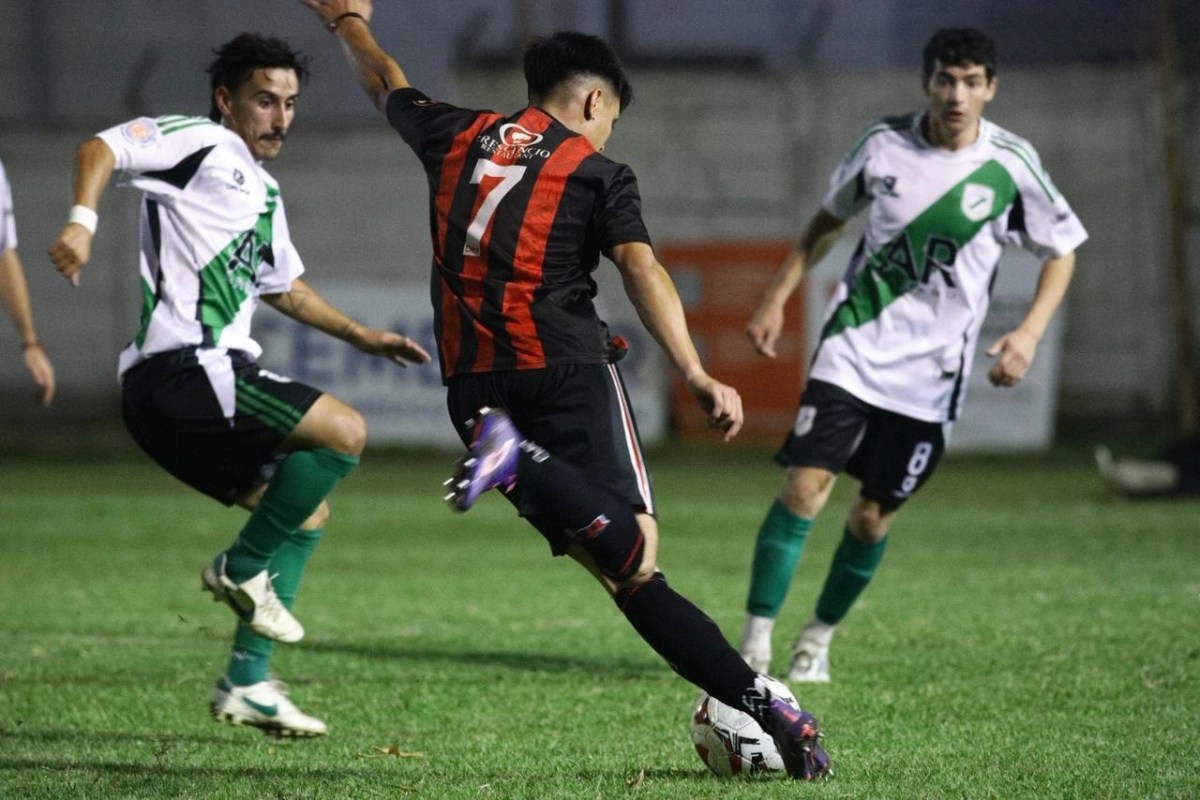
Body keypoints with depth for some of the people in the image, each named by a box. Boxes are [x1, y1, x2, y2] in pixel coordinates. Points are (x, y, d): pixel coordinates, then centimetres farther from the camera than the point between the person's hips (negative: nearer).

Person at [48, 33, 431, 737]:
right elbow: (103, 147, -16)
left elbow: (284, 287, 41)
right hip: (181, 370, -10)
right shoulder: (203, 146, -3)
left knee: (308, 513, 13)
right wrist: (83, 222, -33)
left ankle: (247, 684, 12)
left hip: (214, 376, 10)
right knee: (345, 432, -17)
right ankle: (242, 568, -6)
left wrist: (360, 334, 37)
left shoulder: (264, 191, 26)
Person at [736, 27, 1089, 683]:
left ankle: (818, 640, 26)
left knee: (872, 518, 4)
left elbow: (1061, 251, 5)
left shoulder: (1011, 164, -7)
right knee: (804, 488, -14)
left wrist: (1028, 334, -9)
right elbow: (829, 218, 14)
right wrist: (776, 300, 10)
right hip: (852, 350, 0)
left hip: (930, 371, 0)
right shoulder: (885, 144, -3)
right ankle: (755, 642, -8)